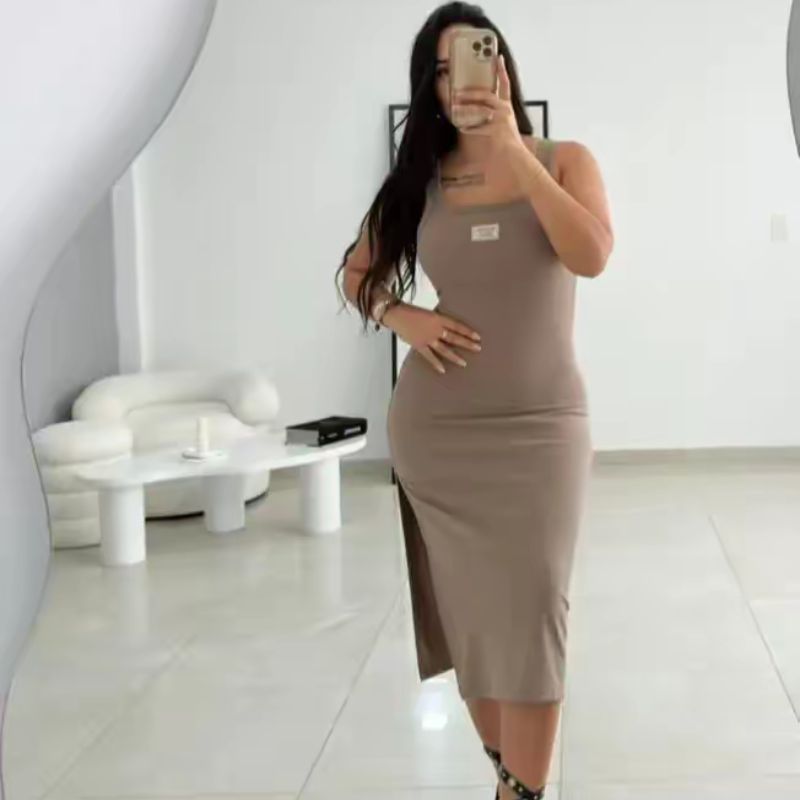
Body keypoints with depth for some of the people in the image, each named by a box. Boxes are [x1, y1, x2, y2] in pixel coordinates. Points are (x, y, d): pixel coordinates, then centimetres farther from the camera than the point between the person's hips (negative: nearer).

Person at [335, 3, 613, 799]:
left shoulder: (563, 160, 2)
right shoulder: (420, 182, 6)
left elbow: (592, 256, -16)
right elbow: (359, 274, 18)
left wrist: (512, 151, -18)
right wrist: (406, 317, -3)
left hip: (540, 426, -2)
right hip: (434, 428, 2)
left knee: (531, 614, -8)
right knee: (471, 613, 7)